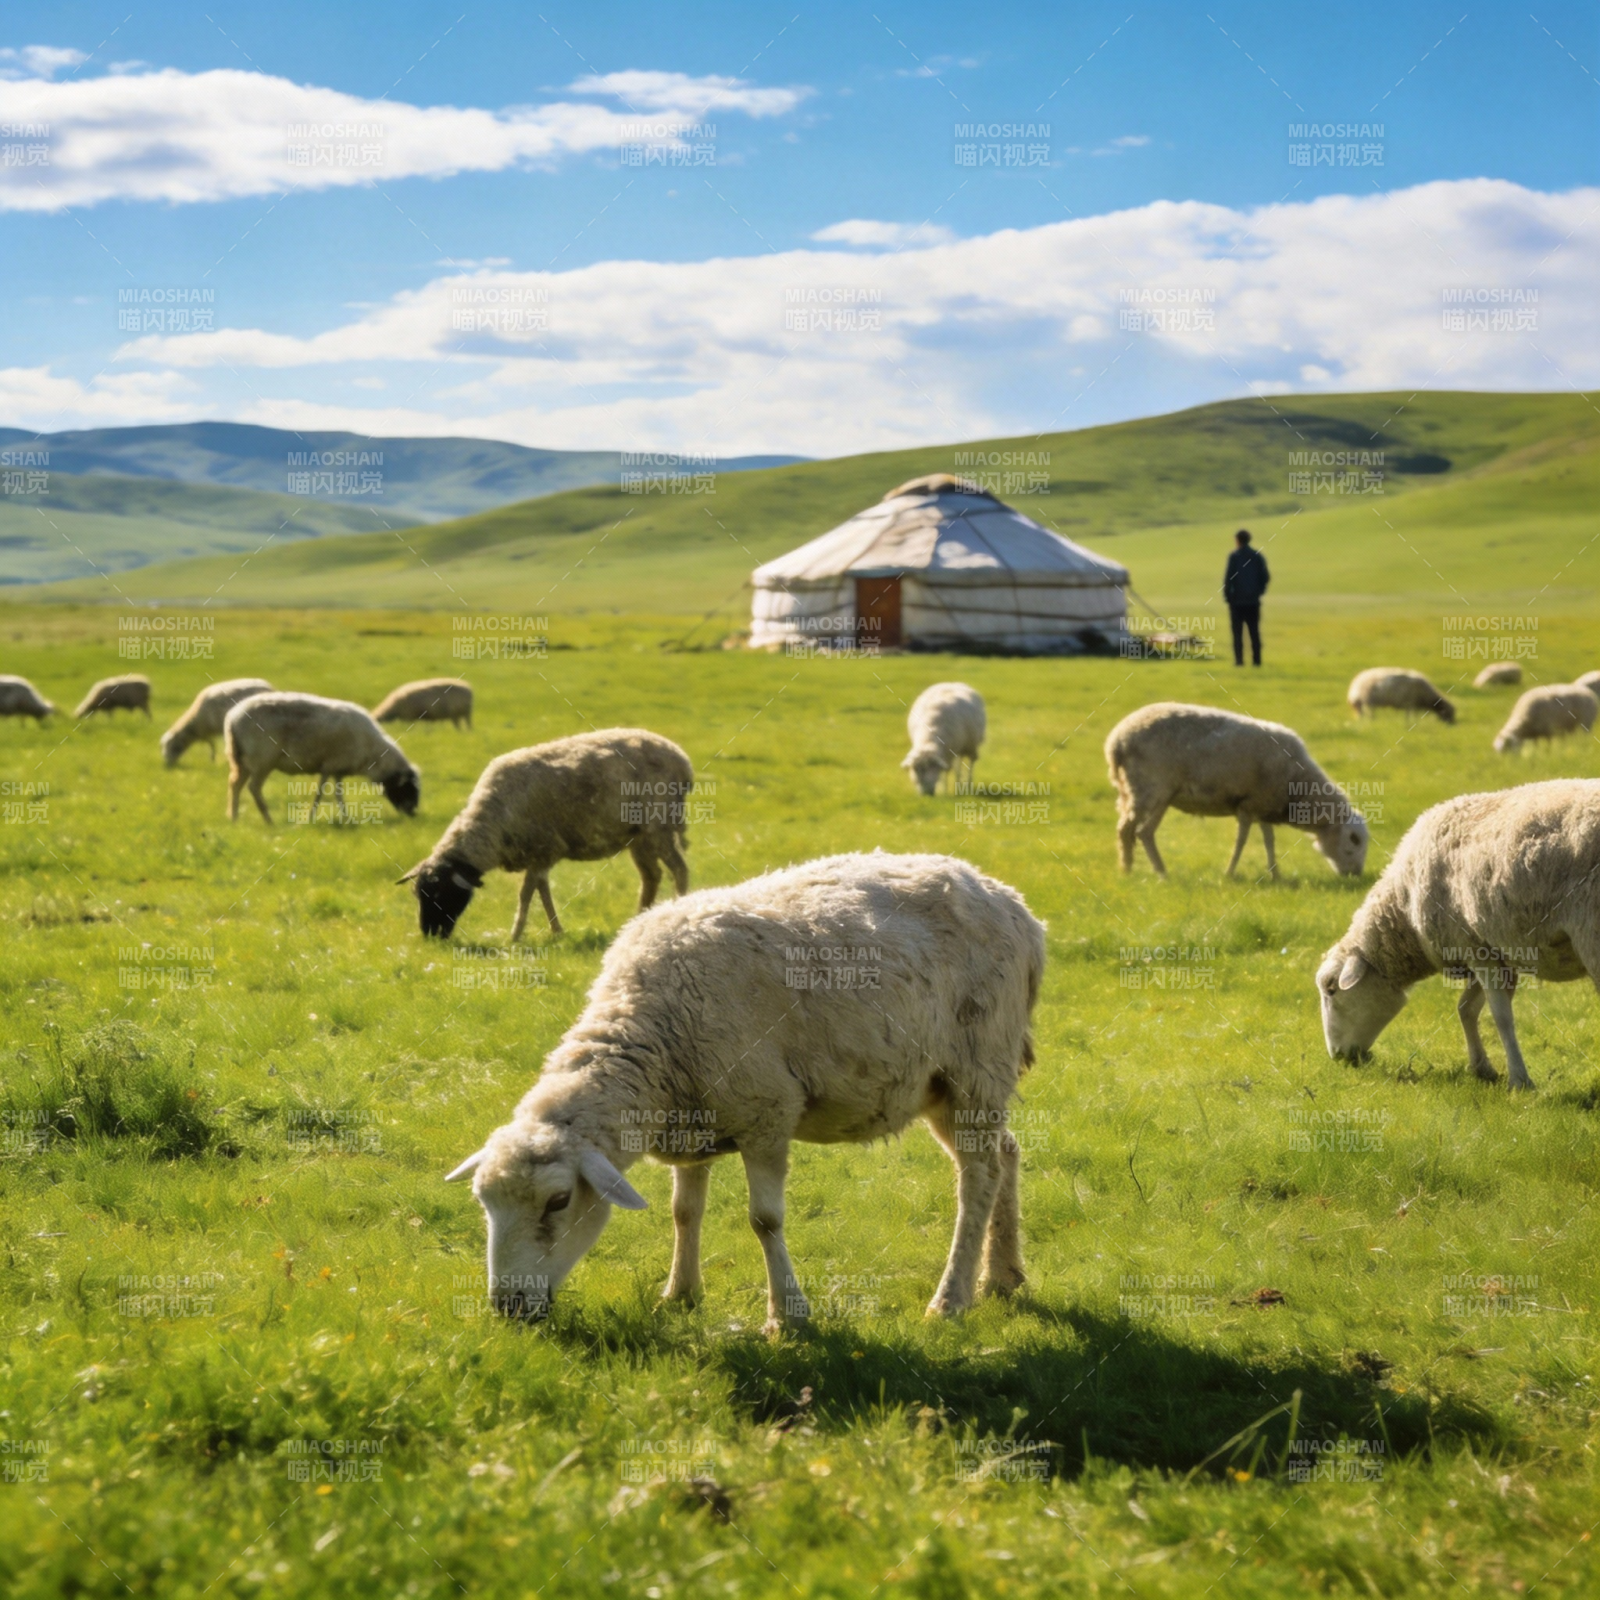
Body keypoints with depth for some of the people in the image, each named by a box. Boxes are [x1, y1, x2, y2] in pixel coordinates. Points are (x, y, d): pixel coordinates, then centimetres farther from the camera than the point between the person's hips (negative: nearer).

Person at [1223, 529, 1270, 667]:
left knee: (1237, 632, 2)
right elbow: (1265, 577, 2)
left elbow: (1229, 578, -11)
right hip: (1253, 600, 3)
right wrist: (1259, 591, 13)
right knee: (1254, 632, 7)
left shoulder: (1234, 556, -8)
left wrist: (1227, 595, -3)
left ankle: (1239, 659, -3)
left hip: (1237, 600, -3)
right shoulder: (1258, 556, 3)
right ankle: (1256, 659, 3)